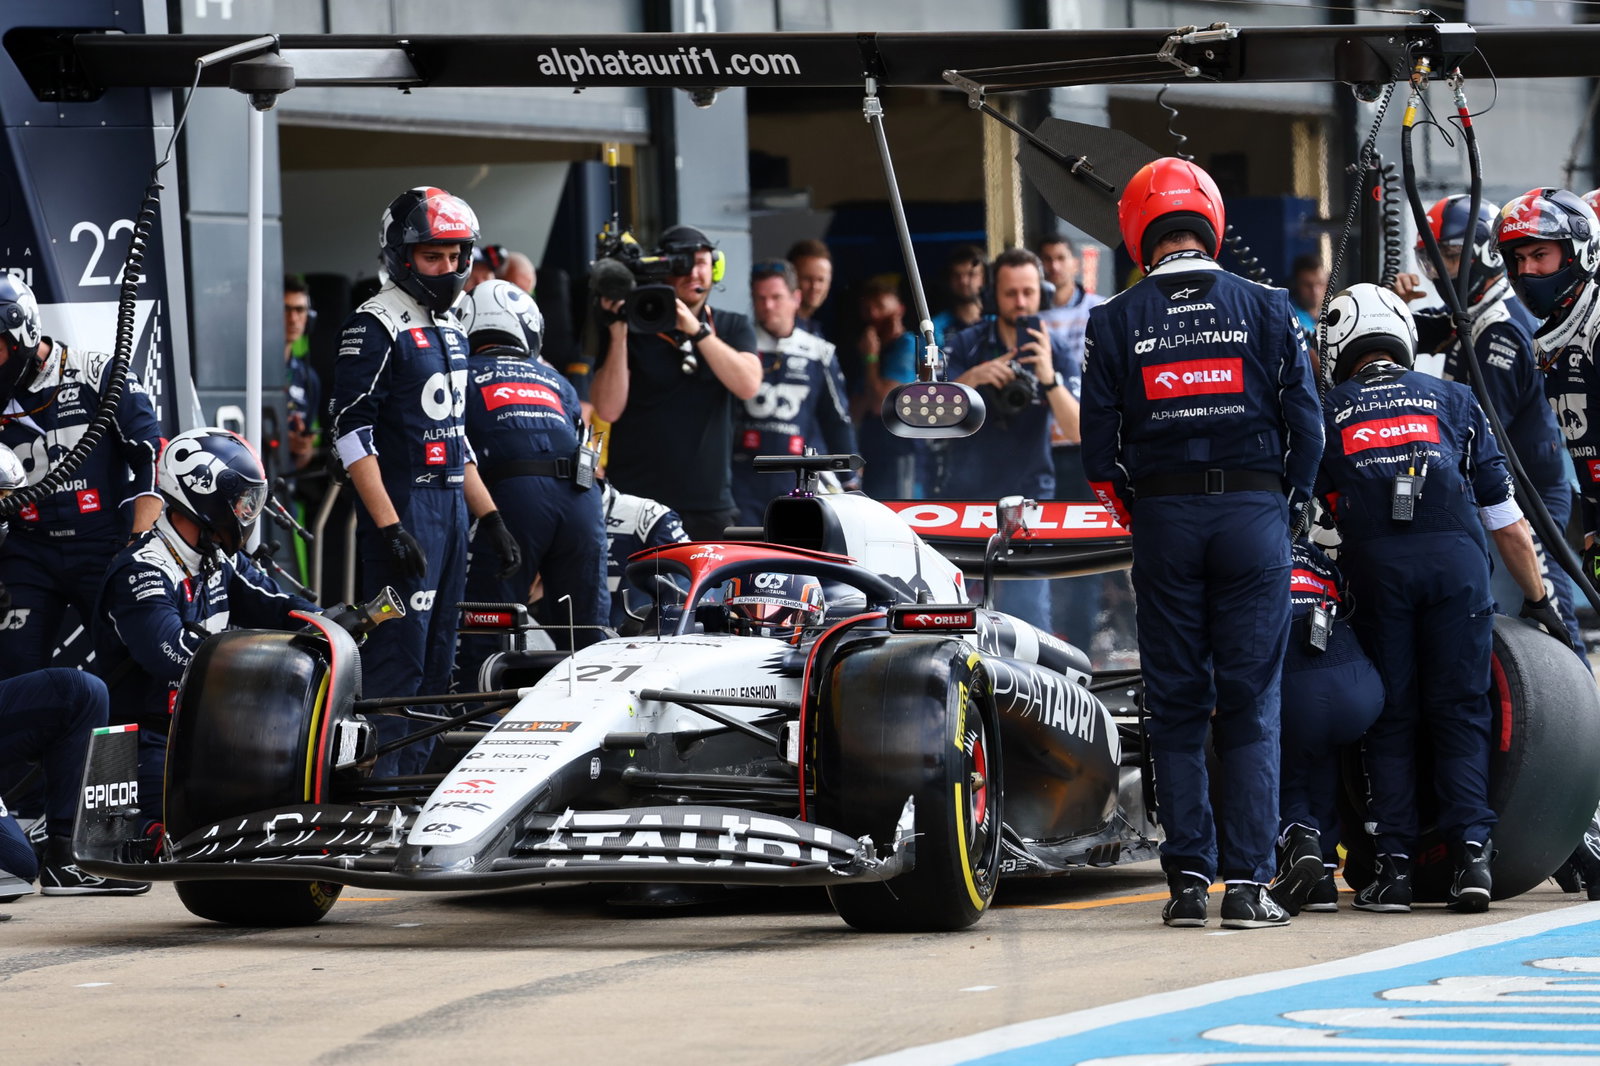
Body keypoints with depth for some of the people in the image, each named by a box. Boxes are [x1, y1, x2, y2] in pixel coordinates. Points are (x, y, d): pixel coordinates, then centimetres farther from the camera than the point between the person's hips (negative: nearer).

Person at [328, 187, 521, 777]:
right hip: (403, 510, -9)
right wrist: (389, 528, -22)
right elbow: (352, 433, -16)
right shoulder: (376, 327, -9)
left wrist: (490, 518, 20)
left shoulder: (449, 329, 18)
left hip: (452, 507, 9)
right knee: (397, 664, -13)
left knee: (436, 668, 10)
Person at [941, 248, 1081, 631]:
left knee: (1026, 608, -11)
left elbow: (1078, 431, -15)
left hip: (1027, 499, -2)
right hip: (963, 495, 2)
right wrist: (969, 380, -26)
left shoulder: (1058, 355, -4)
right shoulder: (966, 346, 0)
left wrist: (1049, 379, -31)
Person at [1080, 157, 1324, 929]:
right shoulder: (1266, 310, 1)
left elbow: (1100, 444, 0)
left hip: (1163, 517, 0)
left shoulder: (1115, 323, 1)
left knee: (1176, 707, 6)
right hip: (1255, 513, 0)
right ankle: (1247, 883, -4)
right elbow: (1305, 427, 1)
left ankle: (1189, 880, 3)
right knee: (1250, 706, 1)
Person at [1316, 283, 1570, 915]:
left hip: (1373, 558, 0)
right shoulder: (1452, 399, 23)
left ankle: (1393, 864, -1)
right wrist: (1537, 599, 28)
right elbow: (1505, 515, 22)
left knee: (1390, 718, 6)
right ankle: (1472, 852, -6)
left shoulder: (1327, 413, 22)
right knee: (1460, 713, 5)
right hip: (1456, 554, 0)